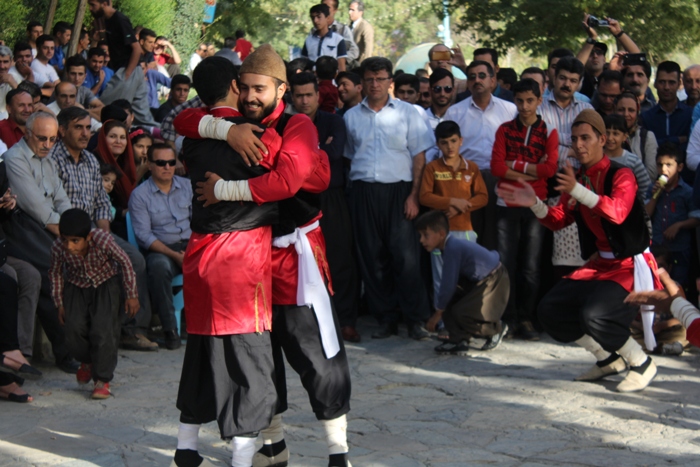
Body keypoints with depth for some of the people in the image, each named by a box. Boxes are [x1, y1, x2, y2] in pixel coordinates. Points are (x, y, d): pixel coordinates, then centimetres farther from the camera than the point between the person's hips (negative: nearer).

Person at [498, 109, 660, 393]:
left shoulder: (620, 175, -15)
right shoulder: (578, 179, 8)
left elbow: (617, 213, -35)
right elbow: (557, 220, 7)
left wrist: (578, 191, -47)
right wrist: (534, 203, -12)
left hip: (631, 266, -8)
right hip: (599, 265, 8)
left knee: (594, 314, -30)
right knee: (550, 310, 0)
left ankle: (642, 364, -6)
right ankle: (609, 359, 15)